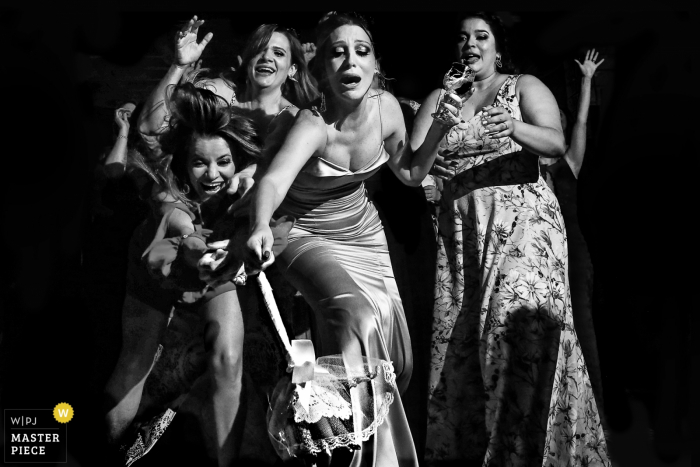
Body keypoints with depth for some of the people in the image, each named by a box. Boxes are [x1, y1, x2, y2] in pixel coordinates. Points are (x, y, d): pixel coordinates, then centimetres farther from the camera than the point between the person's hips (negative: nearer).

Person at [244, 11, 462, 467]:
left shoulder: (386, 108, -12)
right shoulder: (313, 125, -29)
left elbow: (411, 173, 5)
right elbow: (274, 179, -48)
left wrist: (439, 130, -12)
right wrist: (261, 229, -69)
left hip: (364, 234, 6)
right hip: (308, 236, -5)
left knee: (397, 360, 2)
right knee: (356, 319, -32)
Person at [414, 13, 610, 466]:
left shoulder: (524, 87, 8)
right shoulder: (438, 97, 17)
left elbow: (558, 144, -7)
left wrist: (515, 128, -26)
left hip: (522, 218, -3)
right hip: (460, 228, 4)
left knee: (518, 326, -19)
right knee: (456, 334, -2)